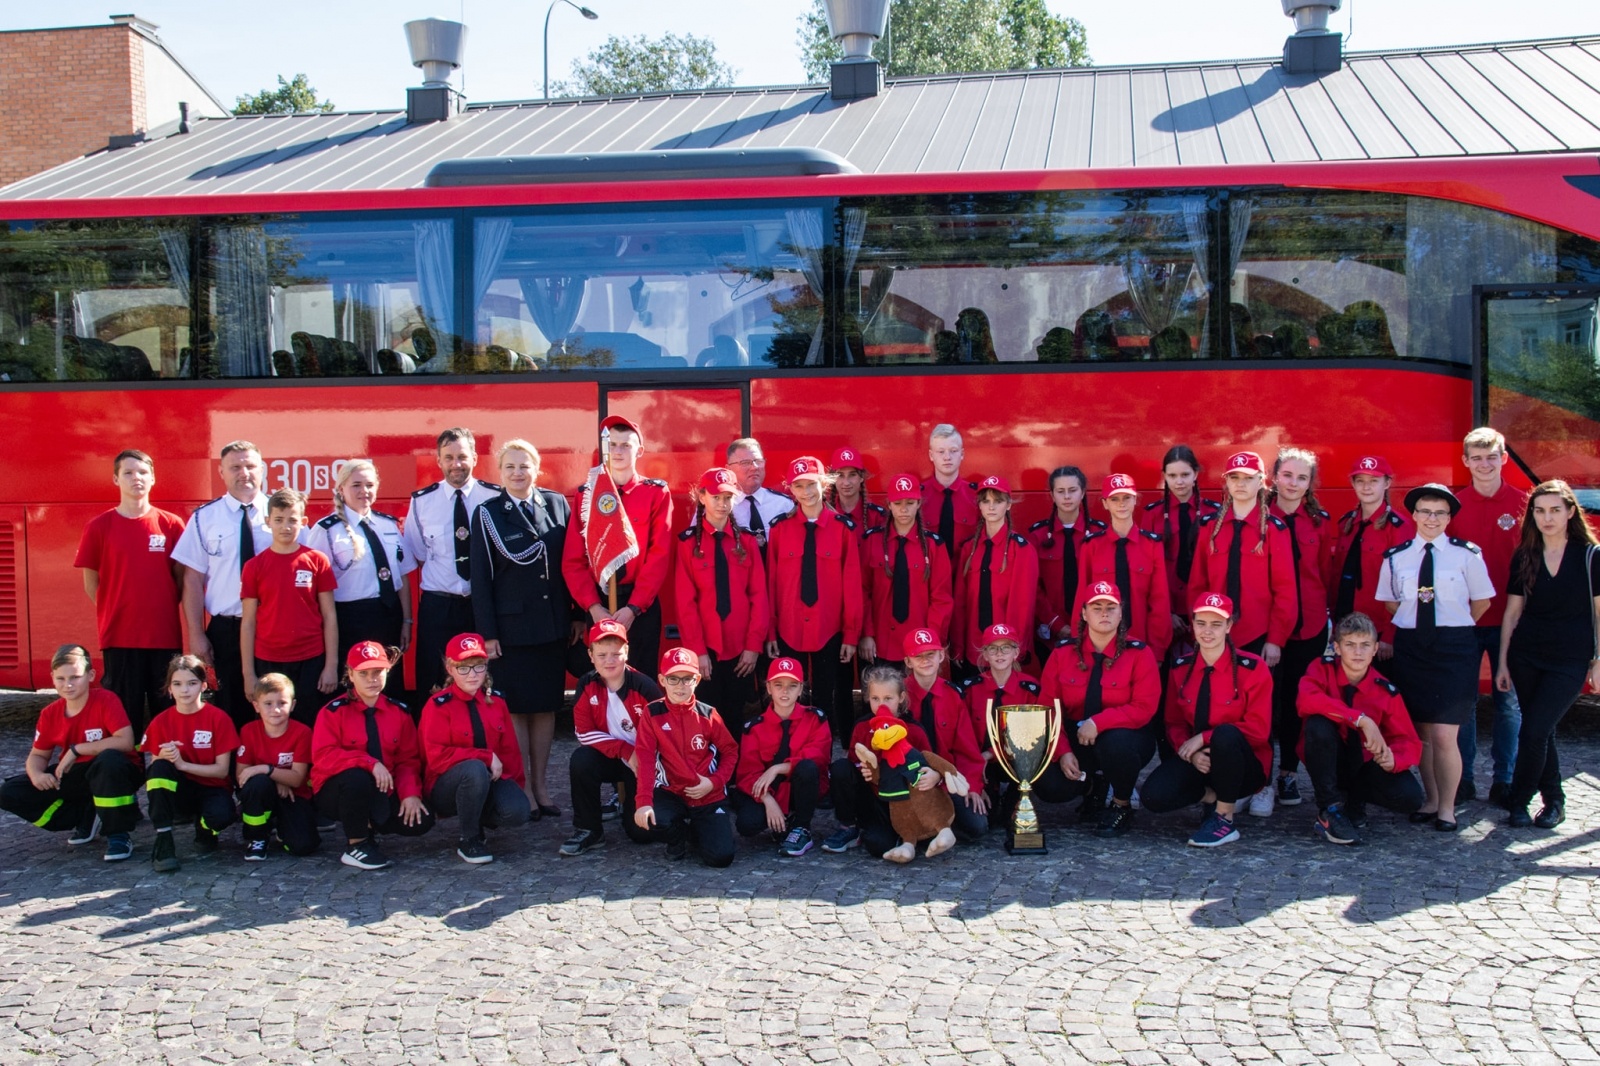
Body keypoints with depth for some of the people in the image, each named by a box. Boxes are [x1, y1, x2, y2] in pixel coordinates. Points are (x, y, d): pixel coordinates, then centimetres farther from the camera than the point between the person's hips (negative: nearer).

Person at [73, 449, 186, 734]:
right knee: (123, 713, 5)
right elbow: (91, 583, 6)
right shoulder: (99, 526, 1)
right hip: (119, 636, -1)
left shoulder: (171, 525, 3)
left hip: (165, 635, 1)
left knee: (168, 712, 6)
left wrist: (163, 610, 3)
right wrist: (115, 613, 4)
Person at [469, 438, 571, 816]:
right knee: (516, 708, 3)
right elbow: (481, 577, -3)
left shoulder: (557, 504, 6)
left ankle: (541, 786, 19)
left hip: (552, 625, 3)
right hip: (511, 626, -2)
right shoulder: (487, 514, -1)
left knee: (546, 706, 9)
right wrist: (487, 633, -8)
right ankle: (523, 790, 11)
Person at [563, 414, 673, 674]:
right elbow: (572, 559, 0)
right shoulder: (585, 494, 5)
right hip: (597, 606, 1)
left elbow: (660, 555, -7)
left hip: (642, 606, -1)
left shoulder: (657, 493, 0)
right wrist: (592, 606, -12)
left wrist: (633, 608, -15)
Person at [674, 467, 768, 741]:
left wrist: (754, 645, -5)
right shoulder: (688, 542, 0)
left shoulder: (746, 541, 7)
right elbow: (685, 600, -4)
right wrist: (697, 649, -10)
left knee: (735, 718, 7)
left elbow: (758, 595, 3)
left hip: (741, 648, 2)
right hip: (705, 649, -2)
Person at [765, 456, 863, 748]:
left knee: (826, 699, 8)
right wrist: (769, 632, 1)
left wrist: (851, 634, -3)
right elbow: (770, 582, 2)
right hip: (788, 632, 1)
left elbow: (852, 583, -1)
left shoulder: (843, 527, -2)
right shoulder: (780, 527, 0)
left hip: (829, 631, 0)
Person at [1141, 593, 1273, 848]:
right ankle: (1213, 796, 5)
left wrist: (1203, 738, -21)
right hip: (1196, 760, 4)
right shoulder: (1180, 667, 2)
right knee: (1153, 796, -24)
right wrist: (1189, 752, -17)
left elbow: (1258, 729, -13)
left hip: (1243, 763, -4)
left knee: (1225, 734, -39)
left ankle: (1225, 819, -20)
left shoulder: (1252, 668, -10)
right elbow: (1174, 722, 6)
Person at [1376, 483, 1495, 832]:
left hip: (1454, 649, -3)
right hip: (1411, 649, 3)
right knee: (1421, 732, 9)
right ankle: (1431, 801, 23)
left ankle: (1447, 808, 9)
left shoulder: (1467, 555, -3)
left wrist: (1454, 628, 8)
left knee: (1444, 734, -7)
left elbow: (1481, 601, 7)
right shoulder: (1395, 557, 4)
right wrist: (1414, 624, 8)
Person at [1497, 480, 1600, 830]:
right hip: (1526, 656, 4)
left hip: (1570, 660, -3)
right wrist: (1502, 662, 7)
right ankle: (1553, 800, 27)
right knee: (1539, 731, 11)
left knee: (1534, 731, -10)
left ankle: (1518, 801, 7)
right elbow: (1512, 612, 8)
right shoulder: (1524, 557, 4)